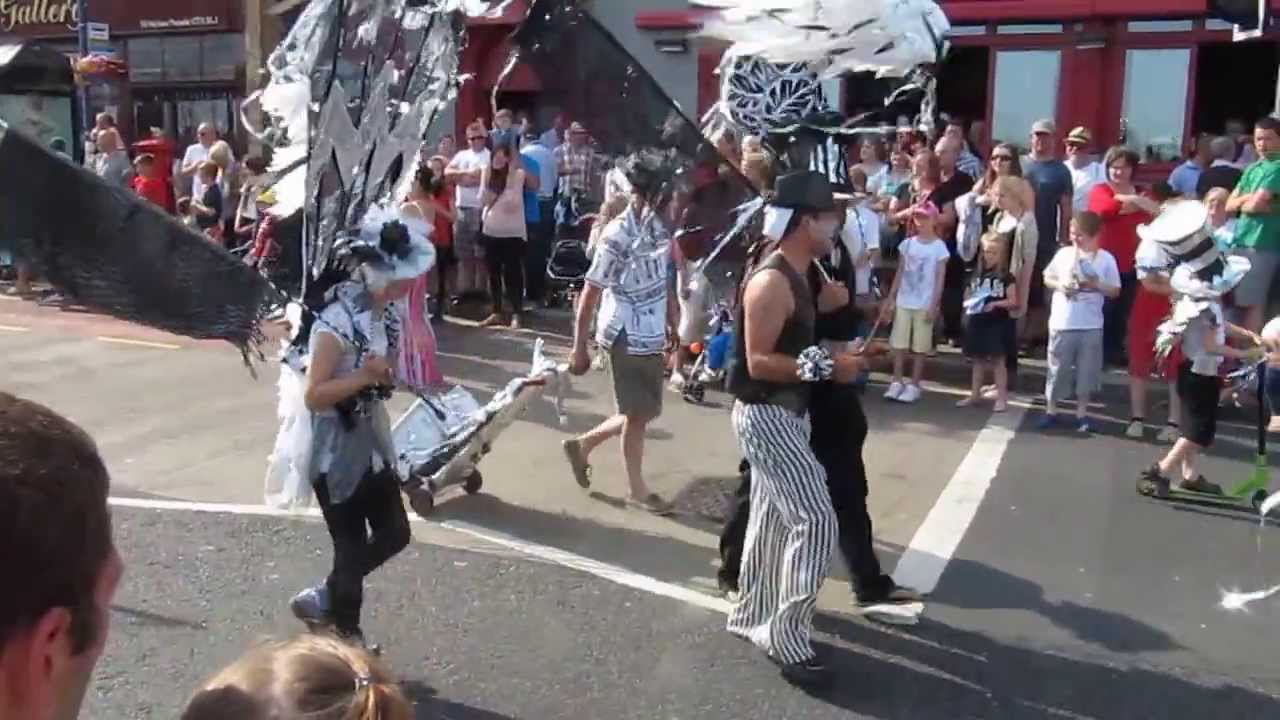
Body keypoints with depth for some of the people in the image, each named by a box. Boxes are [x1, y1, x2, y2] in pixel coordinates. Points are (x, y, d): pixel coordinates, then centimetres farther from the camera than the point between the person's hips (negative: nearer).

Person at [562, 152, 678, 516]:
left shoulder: (658, 224, 1)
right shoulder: (618, 236, -21)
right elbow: (589, 295, -16)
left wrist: (673, 317, 12)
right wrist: (579, 349, -13)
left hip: (652, 334, 8)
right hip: (628, 336, -8)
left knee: (645, 411, 17)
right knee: (638, 414, 7)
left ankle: (582, 444, 35)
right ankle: (638, 490, 25)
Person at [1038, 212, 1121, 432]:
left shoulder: (1106, 258, -4)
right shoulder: (1063, 253, 0)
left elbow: (1115, 290, 0)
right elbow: (1047, 278, 10)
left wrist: (1096, 285, -17)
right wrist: (1059, 285, -10)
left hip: (1091, 326, -1)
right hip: (1062, 323, 1)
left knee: (1087, 371, 8)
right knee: (1058, 369, 9)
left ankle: (1082, 412, 21)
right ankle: (1051, 410, 22)